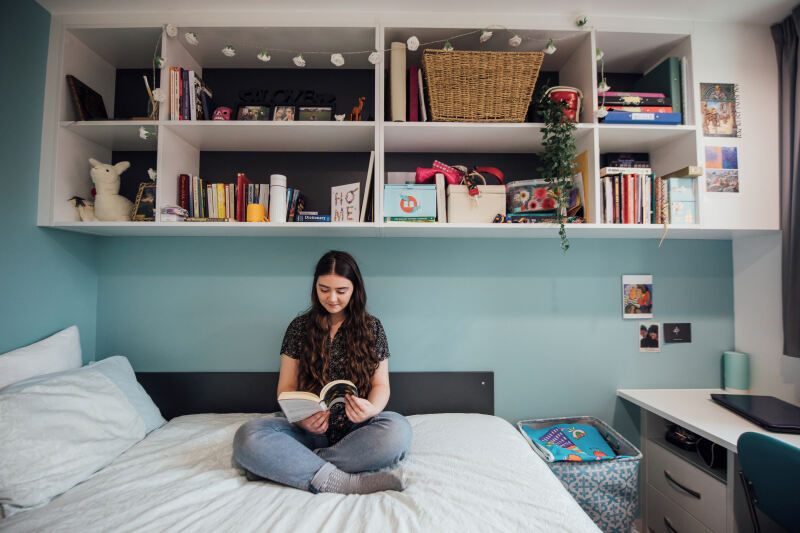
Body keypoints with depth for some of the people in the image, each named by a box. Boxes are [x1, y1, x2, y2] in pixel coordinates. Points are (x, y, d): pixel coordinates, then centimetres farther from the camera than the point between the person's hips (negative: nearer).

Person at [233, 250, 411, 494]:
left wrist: (372, 409, -20)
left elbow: (380, 385, 4)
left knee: (398, 430, -33)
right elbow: (286, 387, 5)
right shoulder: (299, 327, 6)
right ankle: (343, 481, -28)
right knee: (248, 436, -26)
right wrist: (300, 417, -17)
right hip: (309, 428, 1)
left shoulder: (371, 327, 5)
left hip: (355, 429, 0)